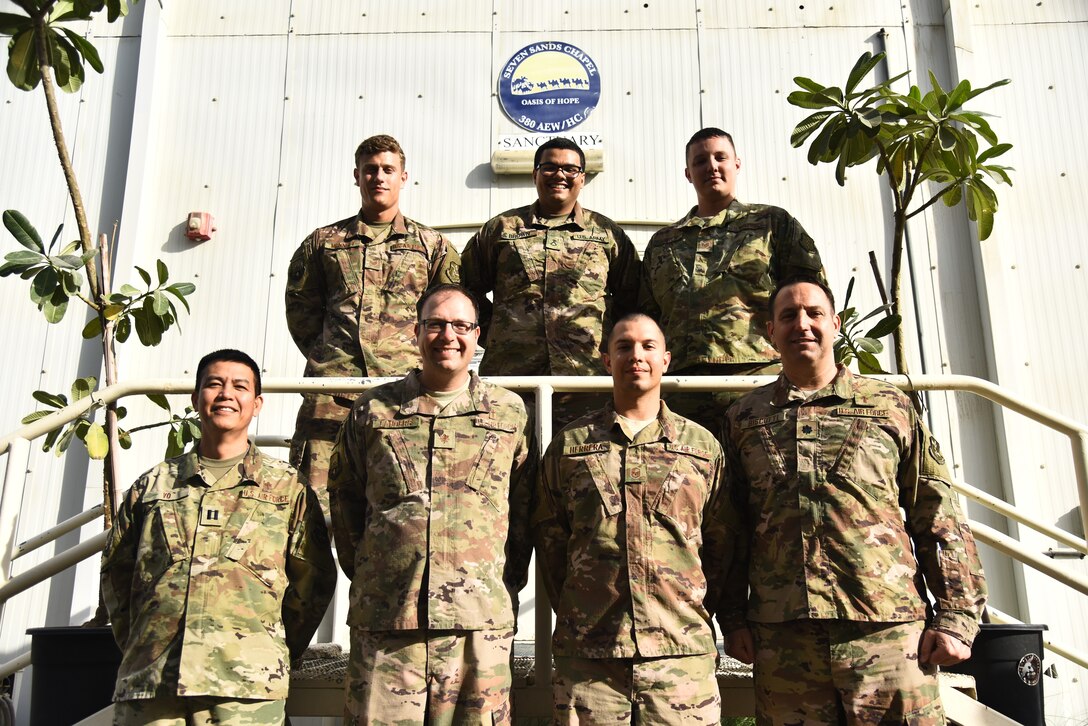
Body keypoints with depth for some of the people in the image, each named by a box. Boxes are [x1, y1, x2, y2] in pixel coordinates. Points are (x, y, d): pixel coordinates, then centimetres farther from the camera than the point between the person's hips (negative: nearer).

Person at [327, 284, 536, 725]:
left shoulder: (509, 412, 8)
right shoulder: (373, 410, 8)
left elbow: (524, 507, 10)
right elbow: (344, 498, 15)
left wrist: (509, 583, 5)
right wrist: (361, 572, 10)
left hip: (480, 621, 0)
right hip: (384, 618, 1)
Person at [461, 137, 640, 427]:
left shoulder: (607, 233, 15)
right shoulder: (501, 228, 14)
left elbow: (631, 299, 19)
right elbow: (467, 289, 20)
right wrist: (491, 333, 10)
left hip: (588, 380, 0)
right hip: (509, 375, 0)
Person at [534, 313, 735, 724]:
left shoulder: (703, 446, 8)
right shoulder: (568, 446, 7)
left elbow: (721, 544, 10)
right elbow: (549, 541, 9)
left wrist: (698, 612, 3)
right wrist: (573, 617, 5)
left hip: (683, 651, 1)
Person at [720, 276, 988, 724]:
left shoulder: (891, 407, 9)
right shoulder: (744, 418, 11)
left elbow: (940, 522, 6)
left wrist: (955, 618, 0)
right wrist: (733, 619, 6)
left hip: (888, 630, 0)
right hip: (781, 636, 1)